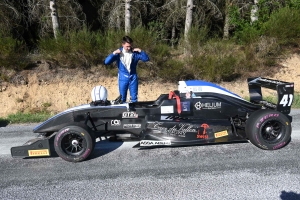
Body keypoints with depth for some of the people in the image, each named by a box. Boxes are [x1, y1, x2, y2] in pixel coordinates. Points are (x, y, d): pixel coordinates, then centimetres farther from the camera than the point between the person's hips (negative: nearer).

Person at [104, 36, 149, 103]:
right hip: (123, 78, -1)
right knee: (122, 98, 10)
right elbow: (106, 62, -13)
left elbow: (146, 59, -6)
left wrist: (140, 51, -18)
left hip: (133, 78, 1)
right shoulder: (118, 53, -8)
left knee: (134, 98, 11)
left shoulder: (135, 52, -5)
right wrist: (113, 53, -23)